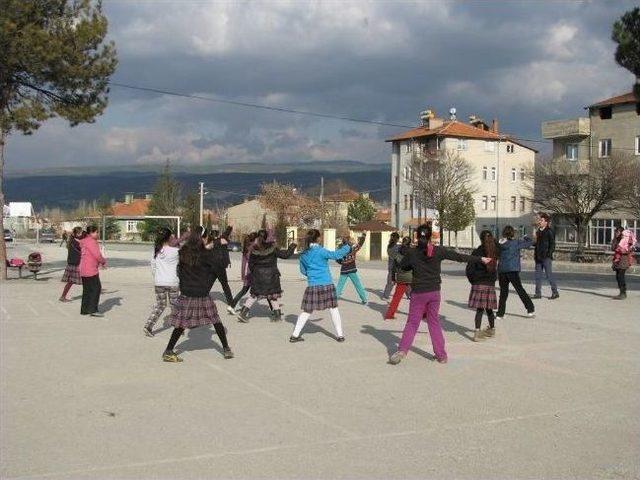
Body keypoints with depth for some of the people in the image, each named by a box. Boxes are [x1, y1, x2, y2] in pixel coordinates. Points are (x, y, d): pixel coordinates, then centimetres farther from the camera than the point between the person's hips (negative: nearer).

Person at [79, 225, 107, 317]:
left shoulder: (85, 241, 17)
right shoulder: (90, 241, -15)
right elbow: (97, 255, -20)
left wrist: (100, 262, 13)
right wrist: (104, 262, -2)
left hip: (84, 269, 10)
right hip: (90, 270, -10)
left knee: (87, 289, 13)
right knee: (96, 288, -7)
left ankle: (84, 310, 16)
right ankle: (93, 310, -9)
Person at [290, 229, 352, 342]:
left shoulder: (303, 255, 7)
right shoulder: (320, 251, -9)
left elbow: (303, 271, 16)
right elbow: (335, 255, -13)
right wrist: (346, 248, 3)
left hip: (312, 286, 4)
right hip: (327, 285, -4)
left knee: (306, 311, 10)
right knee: (333, 309, 8)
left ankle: (295, 335, 7)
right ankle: (340, 335, 11)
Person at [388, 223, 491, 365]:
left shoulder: (411, 253, -8)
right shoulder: (438, 251, -6)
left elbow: (403, 266, 7)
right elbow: (459, 257, 0)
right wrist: (480, 259, 8)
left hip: (418, 293, -1)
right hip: (434, 292, 1)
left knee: (412, 323, 7)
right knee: (434, 322, 14)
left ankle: (402, 350, -8)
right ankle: (441, 355, 15)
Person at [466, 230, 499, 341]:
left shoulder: (477, 252, -8)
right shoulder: (495, 252, 1)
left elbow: (469, 269, -6)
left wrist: (472, 281, 8)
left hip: (478, 284, -3)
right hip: (491, 284, 3)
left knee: (479, 309, -5)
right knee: (489, 308, 17)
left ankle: (477, 332, -12)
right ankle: (492, 329, 30)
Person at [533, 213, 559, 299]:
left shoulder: (549, 231, -8)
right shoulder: (538, 231, 15)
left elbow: (552, 244, -11)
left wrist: (549, 254, -18)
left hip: (546, 257, -8)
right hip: (538, 257, 8)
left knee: (549, 275, -3)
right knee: (538, 275, 8)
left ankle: (555, 292, 5)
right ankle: (538, 293, 13)